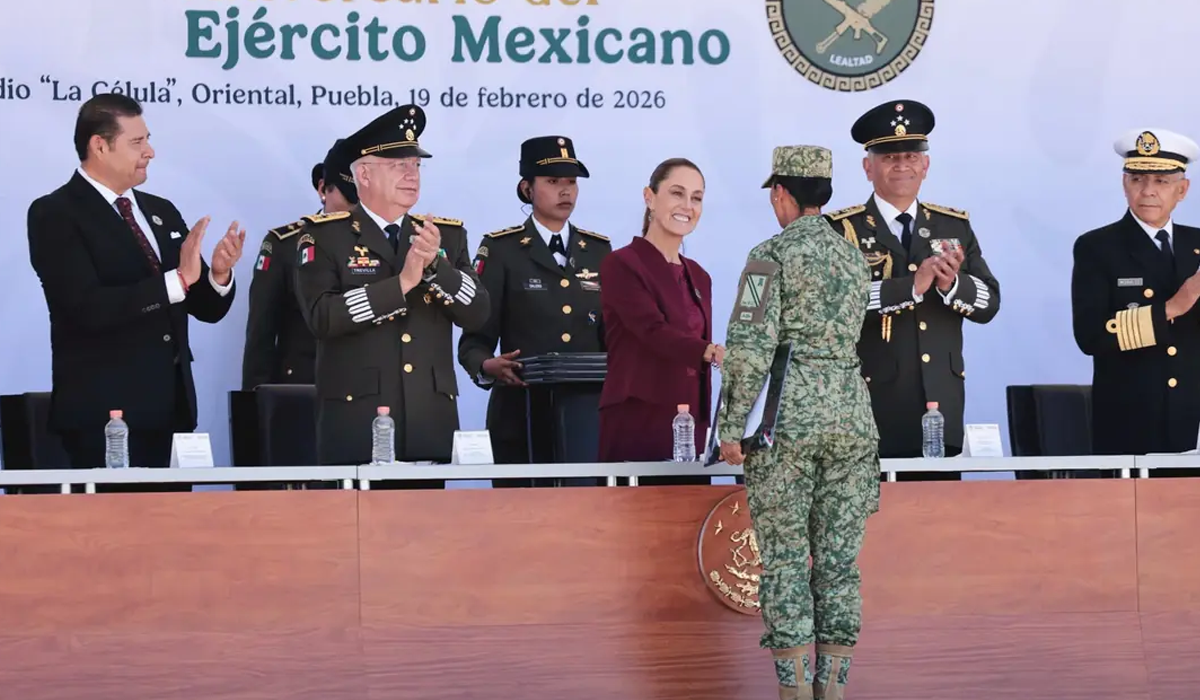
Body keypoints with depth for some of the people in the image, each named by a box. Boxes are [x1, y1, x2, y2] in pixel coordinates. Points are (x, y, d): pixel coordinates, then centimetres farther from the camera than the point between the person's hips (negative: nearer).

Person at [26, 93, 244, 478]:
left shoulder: (162, 212, 14)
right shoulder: (55, 214, -6)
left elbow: (207, 309, 15)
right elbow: (88, 308, -19)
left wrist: (219, 274, -7)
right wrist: (177, 279, -22)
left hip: (172, 410, 6)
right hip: (103, 418, -6)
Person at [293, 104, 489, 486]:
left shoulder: (448, 234, 14)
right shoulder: (324, 236, 1)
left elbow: (477, 314, 4)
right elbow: (322, 317, -13)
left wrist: (435, 266, -12)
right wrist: (400, 283, -17)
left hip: (431, 423, 4)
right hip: (356, 422, -4)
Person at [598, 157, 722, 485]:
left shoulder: (698, 276, 18)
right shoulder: (622, 265, -5)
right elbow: (653, 331, -20)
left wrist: (706, 432, 16)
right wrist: (714, 353, -36)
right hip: (635, 428, -7)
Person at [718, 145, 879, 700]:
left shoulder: (772, 255, -6)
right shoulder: (854, 258, 14)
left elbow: (752, 344, -12)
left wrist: (732, 425, -9)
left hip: (787, 416, -5)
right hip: (850, 414, 5)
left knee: (784, 555, -1)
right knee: (839, 555, 6)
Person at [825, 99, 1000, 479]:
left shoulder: (954, 226, 14)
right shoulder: (840, 230, 0)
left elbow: (989, 303, 7)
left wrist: (951, 284, -14)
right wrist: (913, 284, -23)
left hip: (941, 408, 4)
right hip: (872, 407, -4)